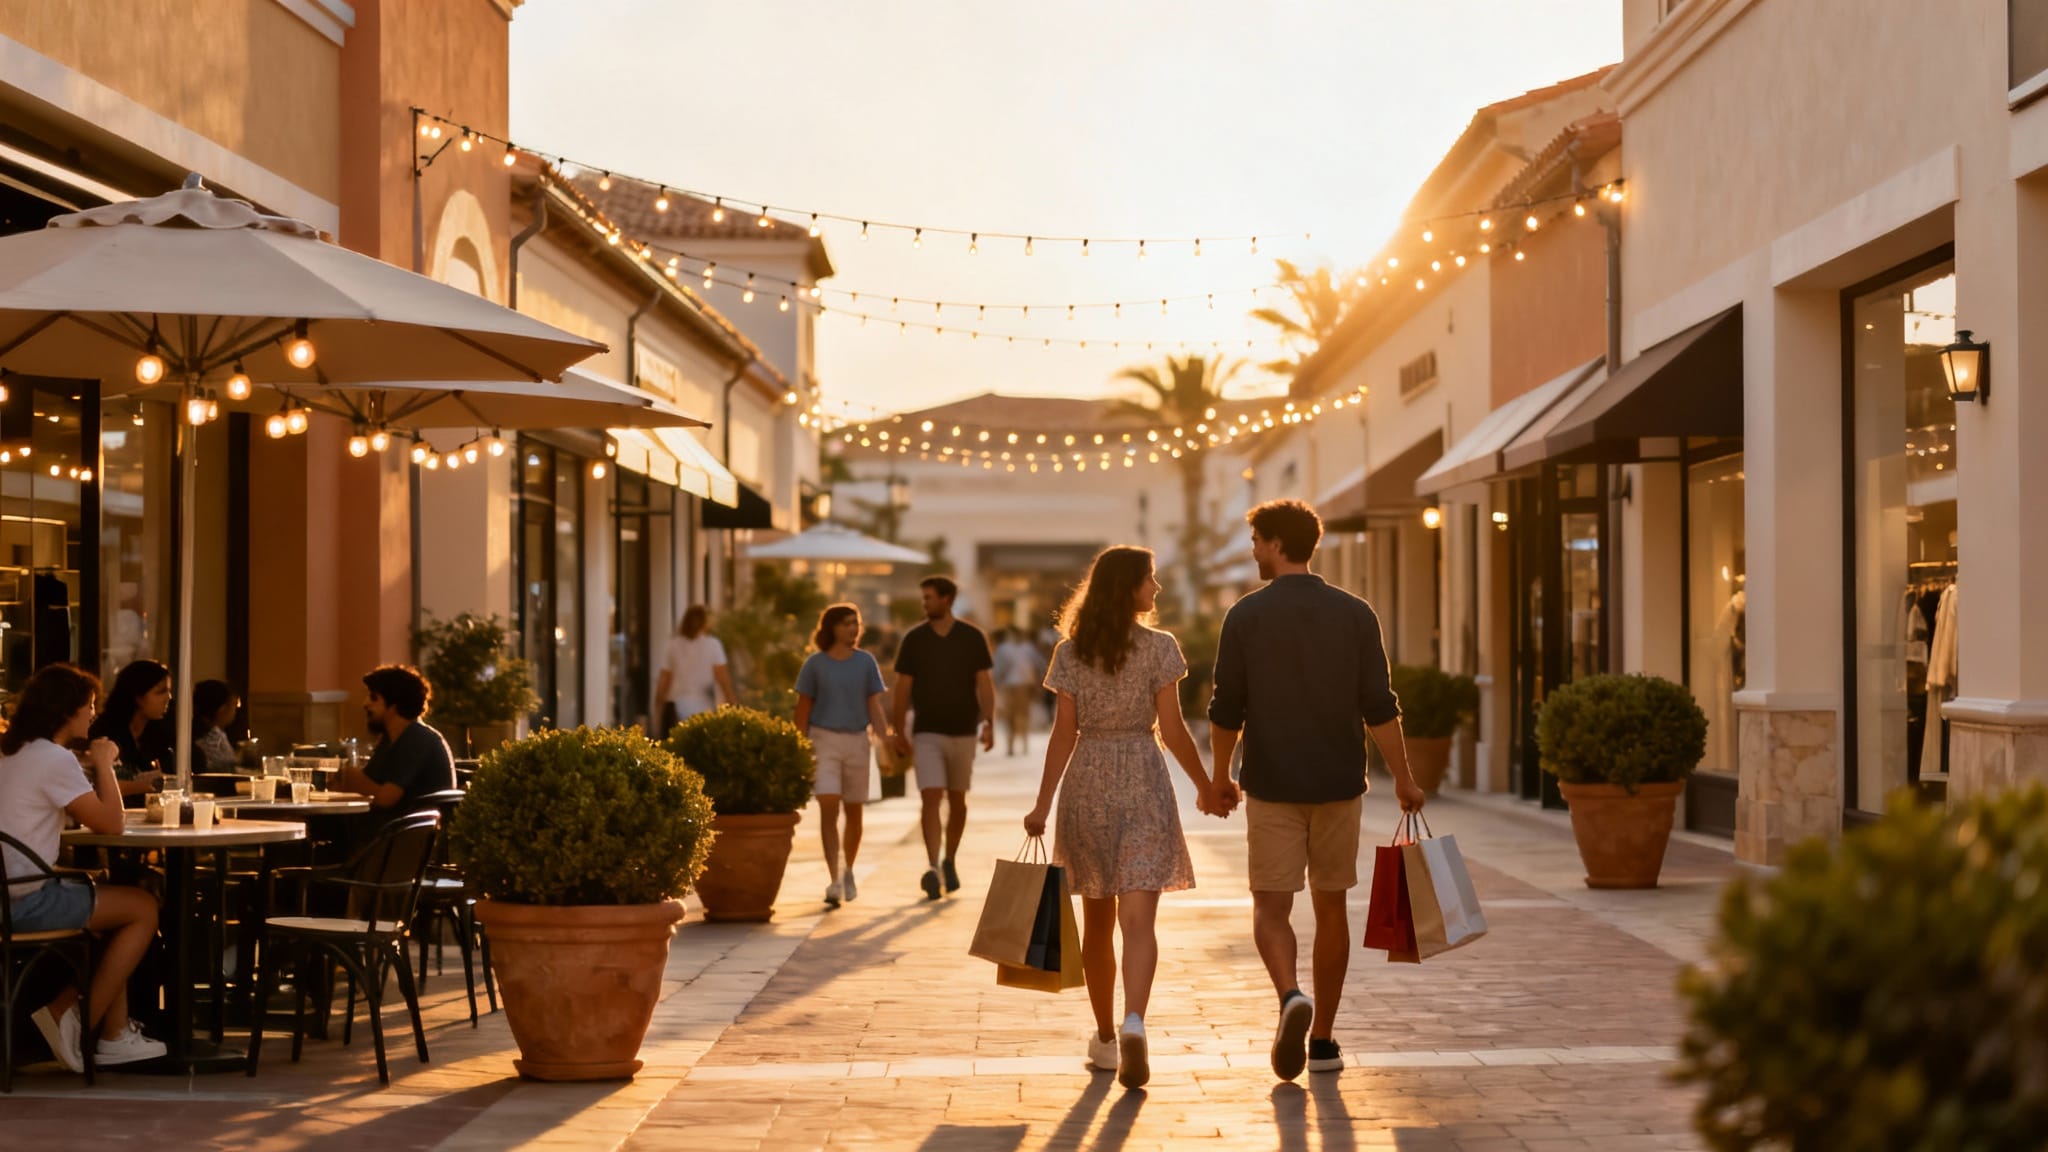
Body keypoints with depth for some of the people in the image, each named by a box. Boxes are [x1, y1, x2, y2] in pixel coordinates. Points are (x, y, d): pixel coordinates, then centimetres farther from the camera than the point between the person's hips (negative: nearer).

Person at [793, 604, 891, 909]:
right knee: (828, 808, -13)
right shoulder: (815, 665, 0)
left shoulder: (866, 663, 4)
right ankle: (835, 880, -17)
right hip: (824, 740, -2)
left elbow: (875, 707, 2)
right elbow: (803, 709, 5)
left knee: (853, 811, 10)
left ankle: (849, 871, 31)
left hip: (856, 741, 2)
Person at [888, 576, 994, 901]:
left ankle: (949, 862, 26)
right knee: (931, 798, -13)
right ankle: (932, 868, -21)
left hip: (963, 731, 1)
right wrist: (897, 731, 3)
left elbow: (984, 684, -1)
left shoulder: (972, 638, 0)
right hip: (928, 733, -1)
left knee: (957, 800, 11)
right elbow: (902, 688, 4)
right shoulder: (913, 639, 1)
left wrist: (989, 722, -13)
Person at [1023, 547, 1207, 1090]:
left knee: (1097, 920, 15)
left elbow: (1063, 734, 0)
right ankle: (1133, 1024, -30)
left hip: (1087, 786, 3)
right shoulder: (1159, 647, -5)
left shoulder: (1071, 652, 3)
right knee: (1138, 920, -8)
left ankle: (1106, 1037, 24)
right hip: (1143, 783, -3)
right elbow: (1172, 730, -5)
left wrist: (1042, 804, 2)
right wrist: (1205, 784, 7)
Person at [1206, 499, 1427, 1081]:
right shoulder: (1355, 614, 1)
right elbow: (1379, 708, -3)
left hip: (1272, 787, -2)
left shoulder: (1247, 616, -4)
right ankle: (1322, 1041, 16)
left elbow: (1227, 710, -2)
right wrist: (1403, 779, 5)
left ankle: (1291, 998, -25)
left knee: (1271, 906, 2)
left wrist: (1219, 779, 11)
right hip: (1339, 785, 2)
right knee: (1330, 907, 12)